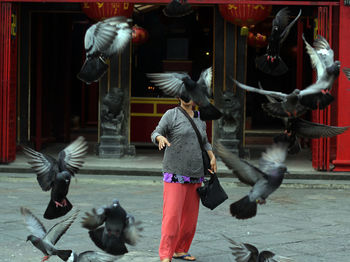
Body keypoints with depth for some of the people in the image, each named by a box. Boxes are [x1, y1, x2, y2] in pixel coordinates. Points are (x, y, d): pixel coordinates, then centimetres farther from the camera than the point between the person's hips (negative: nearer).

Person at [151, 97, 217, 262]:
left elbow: (204, 143, 21)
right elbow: (155, 135, -10)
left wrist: (212, 158, 3)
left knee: (190, 216, 8)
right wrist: (161, 138, -34)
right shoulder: (171, 115, -4)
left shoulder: (199, 118, 12)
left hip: (195, 174, 6)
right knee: (172, 214, -12)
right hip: (175, 174, -6)